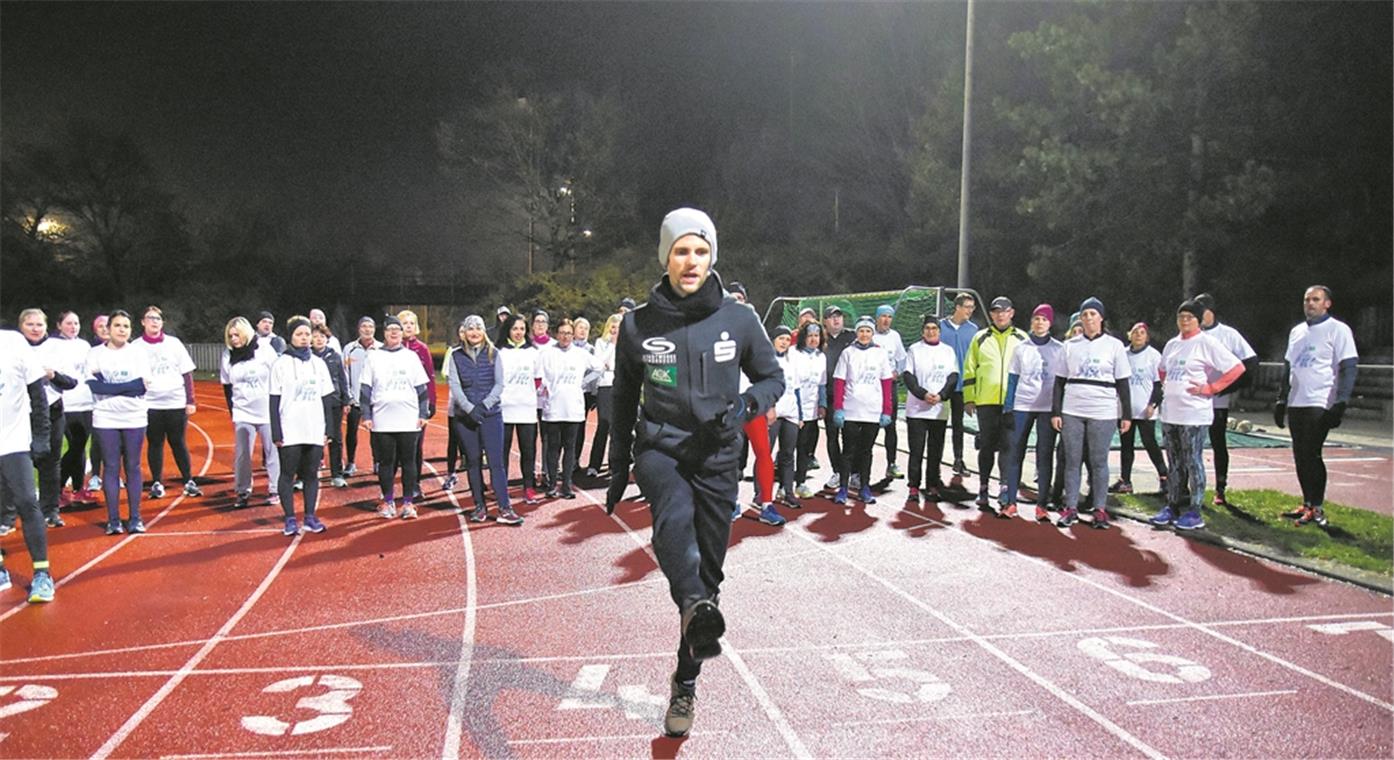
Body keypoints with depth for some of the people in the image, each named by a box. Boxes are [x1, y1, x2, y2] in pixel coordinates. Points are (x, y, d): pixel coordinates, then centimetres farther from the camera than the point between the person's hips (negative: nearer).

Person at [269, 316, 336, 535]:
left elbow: (327, 398, 11)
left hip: (315, 432, 3)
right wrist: (276, 433, -8)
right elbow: (274, 401, -3)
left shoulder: (319, 363, 9)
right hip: (290, 432, -3)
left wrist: (327, 429, 6)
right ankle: (290, 519, 9)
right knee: (288, 474, 2)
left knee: (311, 474, 7)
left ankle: (310, 517, 14)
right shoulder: (281, 364, -2)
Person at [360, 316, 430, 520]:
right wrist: (366, 415, 0)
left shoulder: (411, 356, 9)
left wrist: (423, 413, 4)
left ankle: (408, 502, 10)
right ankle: (388, 501, 16)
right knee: (385, 462, 5)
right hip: (382, 421, 0)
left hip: (409, 420, 0)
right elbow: (365, 388, 6)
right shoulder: (373, 357, 7)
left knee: (408, 461, 2)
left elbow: (422, 387, 10)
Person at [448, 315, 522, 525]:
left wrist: (484, 405, -13)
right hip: (464, 416, 1)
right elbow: (454, 386, -2)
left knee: (496, 461, -7)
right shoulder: (456, 356, 6)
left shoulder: (493, 354, 6)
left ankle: (505, 508, -8)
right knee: (473, 462, 6)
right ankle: (480, 506, 15)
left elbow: (499, 384, 0)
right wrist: (469, 408, -14)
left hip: (491, 414, -1)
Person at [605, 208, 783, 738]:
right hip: (658, 449, -1)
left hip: (717, 457, 1)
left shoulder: (738, 320, -3)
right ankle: (698, 611, -57)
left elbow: (772, 378, 8)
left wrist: (746, 405, -15)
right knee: (674, 515, -36)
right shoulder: (638, 325, -2)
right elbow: (624, 400, 9)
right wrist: (618, 468, 13)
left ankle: (685, 684, 25)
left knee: (707, 572, 8)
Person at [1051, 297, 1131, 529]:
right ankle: (1071, 508, 11)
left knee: (1099, 462, 2)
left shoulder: (1114, 345, 4)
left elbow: (1122, 383, 4)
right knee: (1072, 461, 4)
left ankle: (1100, 509, 11)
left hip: (1103, 413, -2)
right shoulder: (1070, 345, 9)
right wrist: (1055, 412, 3)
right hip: (1071, 412, 2)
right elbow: (1060, 381, 10)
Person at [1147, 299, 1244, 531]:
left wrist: (1210, 388, -11)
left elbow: (1237, 368, -10)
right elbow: (1163, 370, 30)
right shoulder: (1172, 344, 13)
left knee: (1193, 462, -2)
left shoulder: (1207, 342, -7)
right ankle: (1173, 506, 19)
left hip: (1194, 414, -7)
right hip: (1169, 412, 7)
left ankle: (1194, 512, 5)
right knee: (1175, 463, 12)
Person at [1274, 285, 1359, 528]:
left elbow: (1348, 368, -10)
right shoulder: (1297, 331, 16)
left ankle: (1317, 508, 0)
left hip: (1320, 405, -7)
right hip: (1296, 404, 7)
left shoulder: (1338, 330, -5)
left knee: (1311, 455, -9)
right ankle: (1307, 504, 18)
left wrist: (1340, 403, -17)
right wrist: (1281, 400, 18)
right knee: (1300, 456, 9)